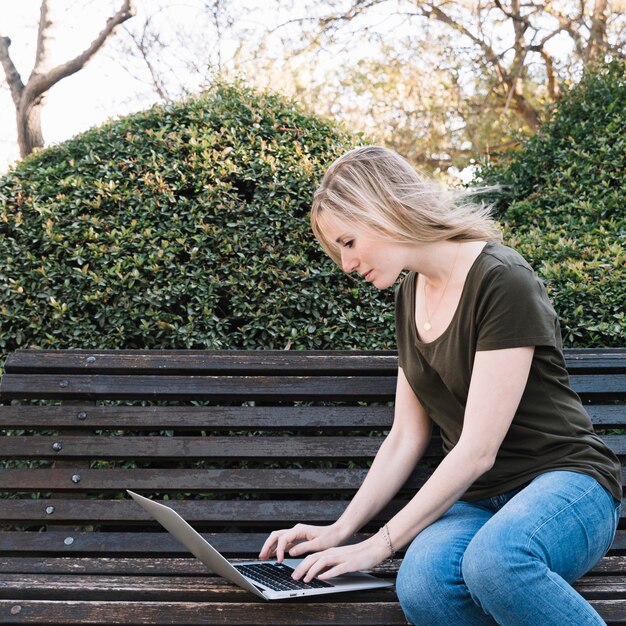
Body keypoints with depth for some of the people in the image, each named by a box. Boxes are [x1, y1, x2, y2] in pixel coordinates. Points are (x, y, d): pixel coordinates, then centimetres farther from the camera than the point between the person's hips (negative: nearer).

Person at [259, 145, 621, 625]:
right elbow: (406, 437, 13)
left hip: (564, 480, -5)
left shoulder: (501, 281, -15)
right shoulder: (411, 295, 10)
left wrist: (379, 545, -16)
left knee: (493, 561, -40)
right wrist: (341, 529, 6)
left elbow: (477, 449, -18)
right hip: (474, 497, 5)